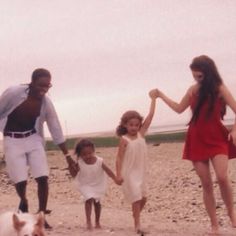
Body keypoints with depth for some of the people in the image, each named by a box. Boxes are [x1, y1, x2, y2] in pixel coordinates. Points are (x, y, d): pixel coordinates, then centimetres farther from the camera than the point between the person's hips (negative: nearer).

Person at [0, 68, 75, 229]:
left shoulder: (46, 103, -11)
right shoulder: (13, 93, -21)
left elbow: (56, 130, -2)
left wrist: (68, 156, -1)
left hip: (33, 139, 2)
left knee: (43, 178, -9)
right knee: (20, 181, -7)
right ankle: (23, 201, 28)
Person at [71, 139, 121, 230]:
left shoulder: (99, 161, -24)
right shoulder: (79, 163, -23)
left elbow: (108, 171, -20)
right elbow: (74, 175, -17)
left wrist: (116, 180, -28)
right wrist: (73, 168, -36)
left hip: (98, 185, 2)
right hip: (85, 185, -1)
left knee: (97, 202, 12)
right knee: (89, 199, -21)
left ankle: (97, 222, 31)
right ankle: (88, 221, -11)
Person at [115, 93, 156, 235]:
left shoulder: (141, 133, 2)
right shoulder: (124, 139, -10)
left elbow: (150, 116, -1)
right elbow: (119, 157, -10)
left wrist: (153, 99, -1)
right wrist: (119, 174, -17)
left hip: (141, 172, 6)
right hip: (129, 174, -6)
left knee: (143, 198, 13)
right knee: (136, 199, -6)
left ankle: (136, 216, 35)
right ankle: (137, 224, 2)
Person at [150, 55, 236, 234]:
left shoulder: (220, 88, -6)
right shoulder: (193, 90, 7)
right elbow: (179, 109, 20)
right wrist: (161, 95, 19)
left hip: (217, 139, -4)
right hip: (197, 140, 4)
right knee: (206, 184, 2)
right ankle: (214, 225, 9)